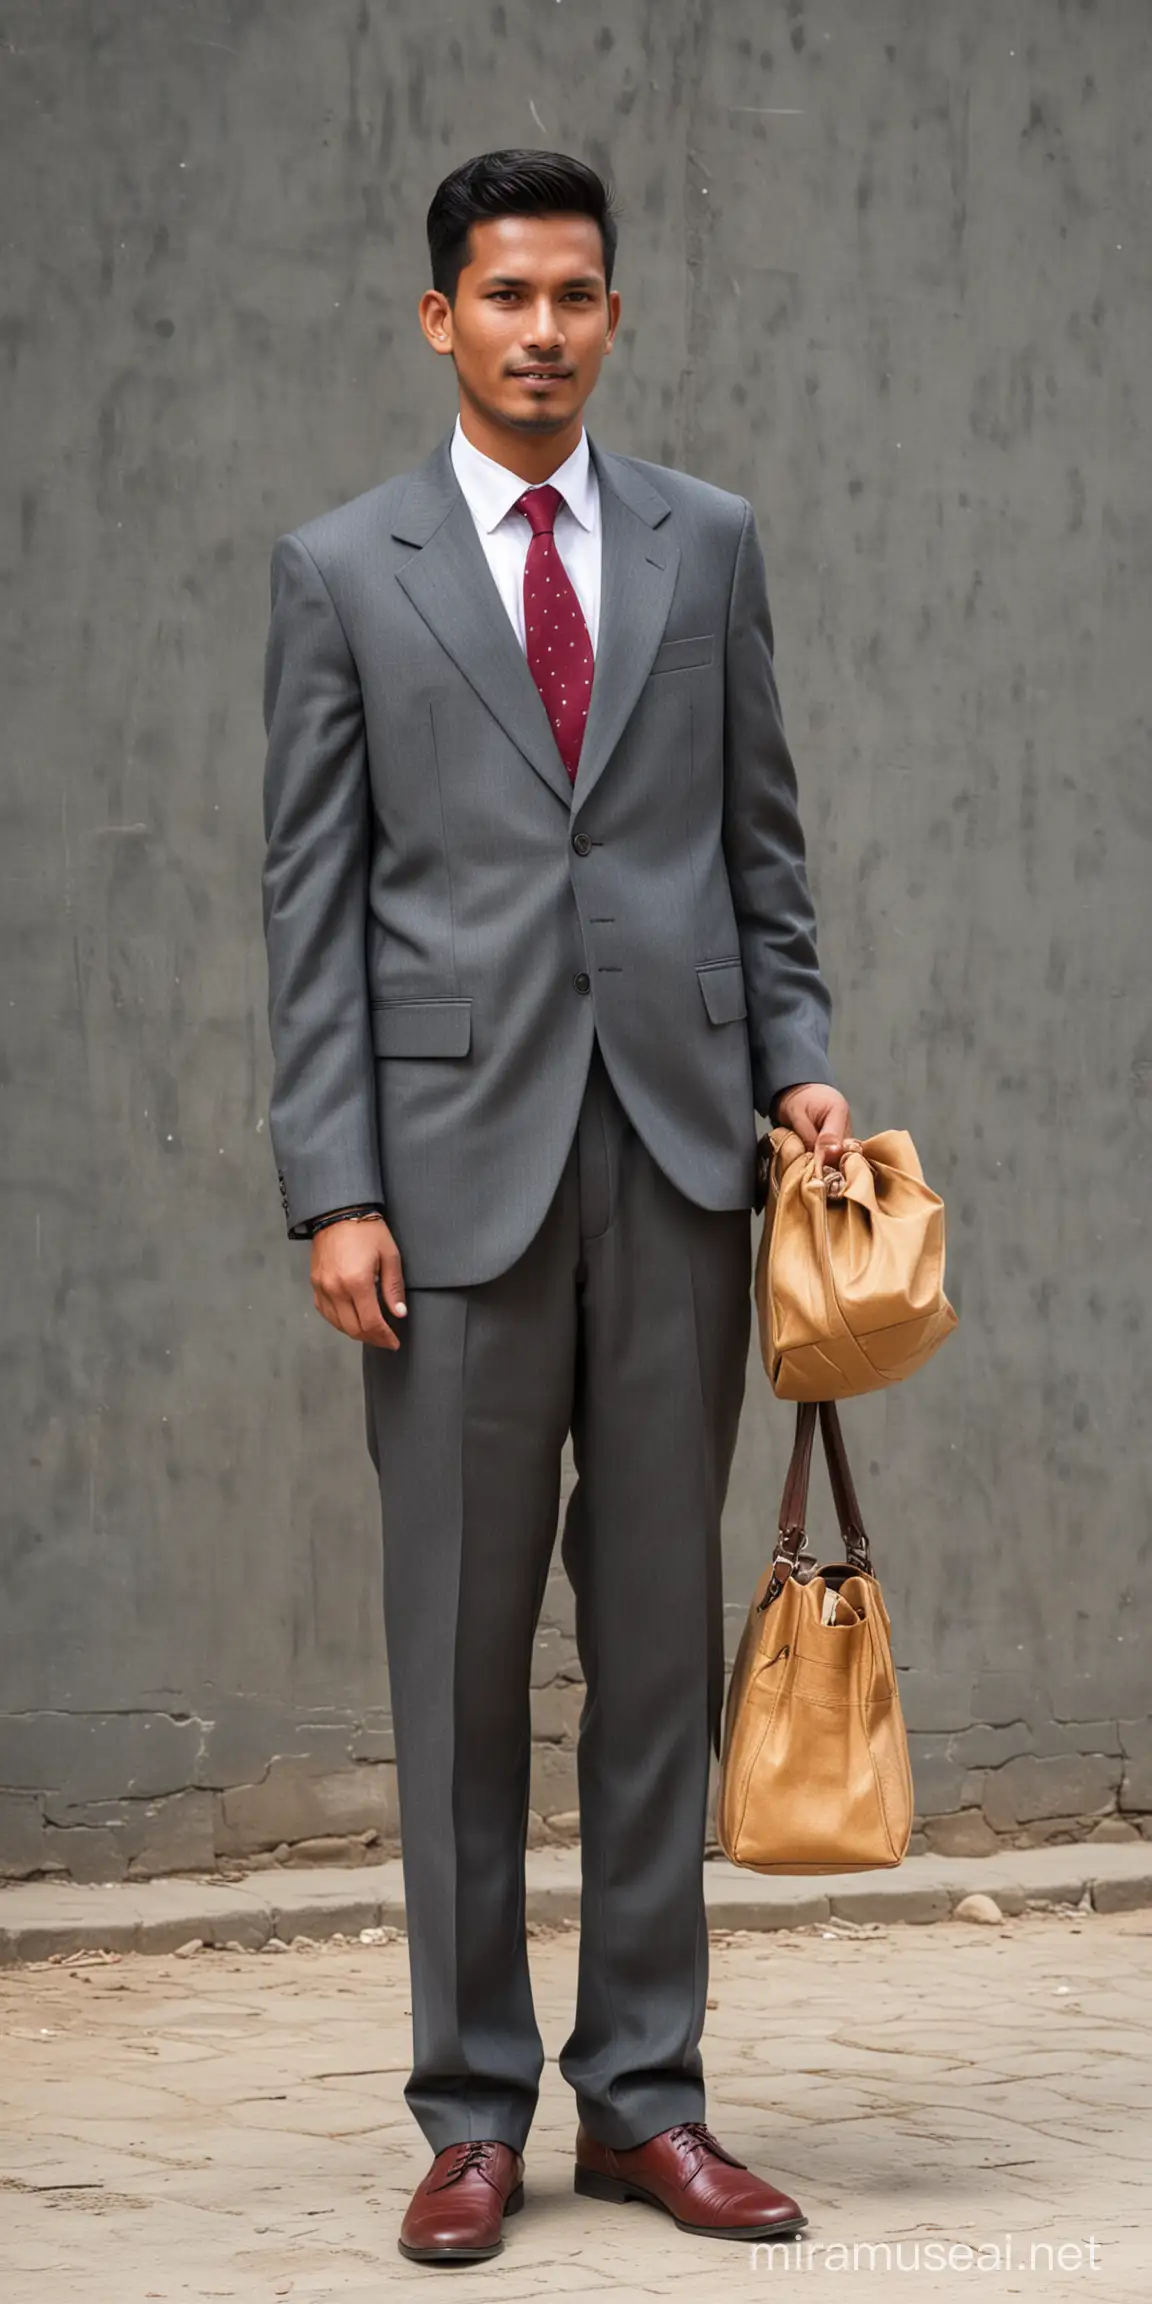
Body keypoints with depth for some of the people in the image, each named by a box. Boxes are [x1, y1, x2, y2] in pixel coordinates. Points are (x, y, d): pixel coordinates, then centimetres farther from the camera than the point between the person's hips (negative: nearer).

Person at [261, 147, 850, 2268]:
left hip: (679, 1144, 2)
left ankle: (645, 2093, 13)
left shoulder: (706, 543, 11)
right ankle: (472, 2111, 10)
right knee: (462, 1640, 2)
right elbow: (311, 901, 0)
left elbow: (761, 838, 13)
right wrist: (334, 1191, -7)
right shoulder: (342, 570, 4)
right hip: (459, 1156, -2)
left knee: (662, 1627, 5)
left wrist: (797, 1058, -1)